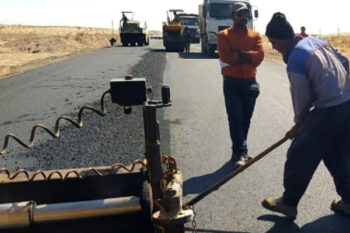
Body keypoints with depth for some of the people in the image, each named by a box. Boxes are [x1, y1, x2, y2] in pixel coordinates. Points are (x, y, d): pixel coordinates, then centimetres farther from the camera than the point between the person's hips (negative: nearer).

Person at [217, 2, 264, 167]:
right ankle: (241, 153, -4)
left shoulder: (256, 35, 10)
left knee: (246, 119, 10)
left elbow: (259, 56, -6)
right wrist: (248, 57, -9)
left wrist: (239, 53, -13)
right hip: (231, 83, -3)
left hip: (250, 82, 4)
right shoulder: (224, 35, 0)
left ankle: (238, 151, 22)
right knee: (235, 118, -6)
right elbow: (227, 57, -15)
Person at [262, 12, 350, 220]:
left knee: (299, 156, 4)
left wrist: (299, 124, 6)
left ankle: (288, 202, 15)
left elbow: (301, 98, -10)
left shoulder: (295, 60, -16)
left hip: (329, 112, -9)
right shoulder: (319, 41, 8)